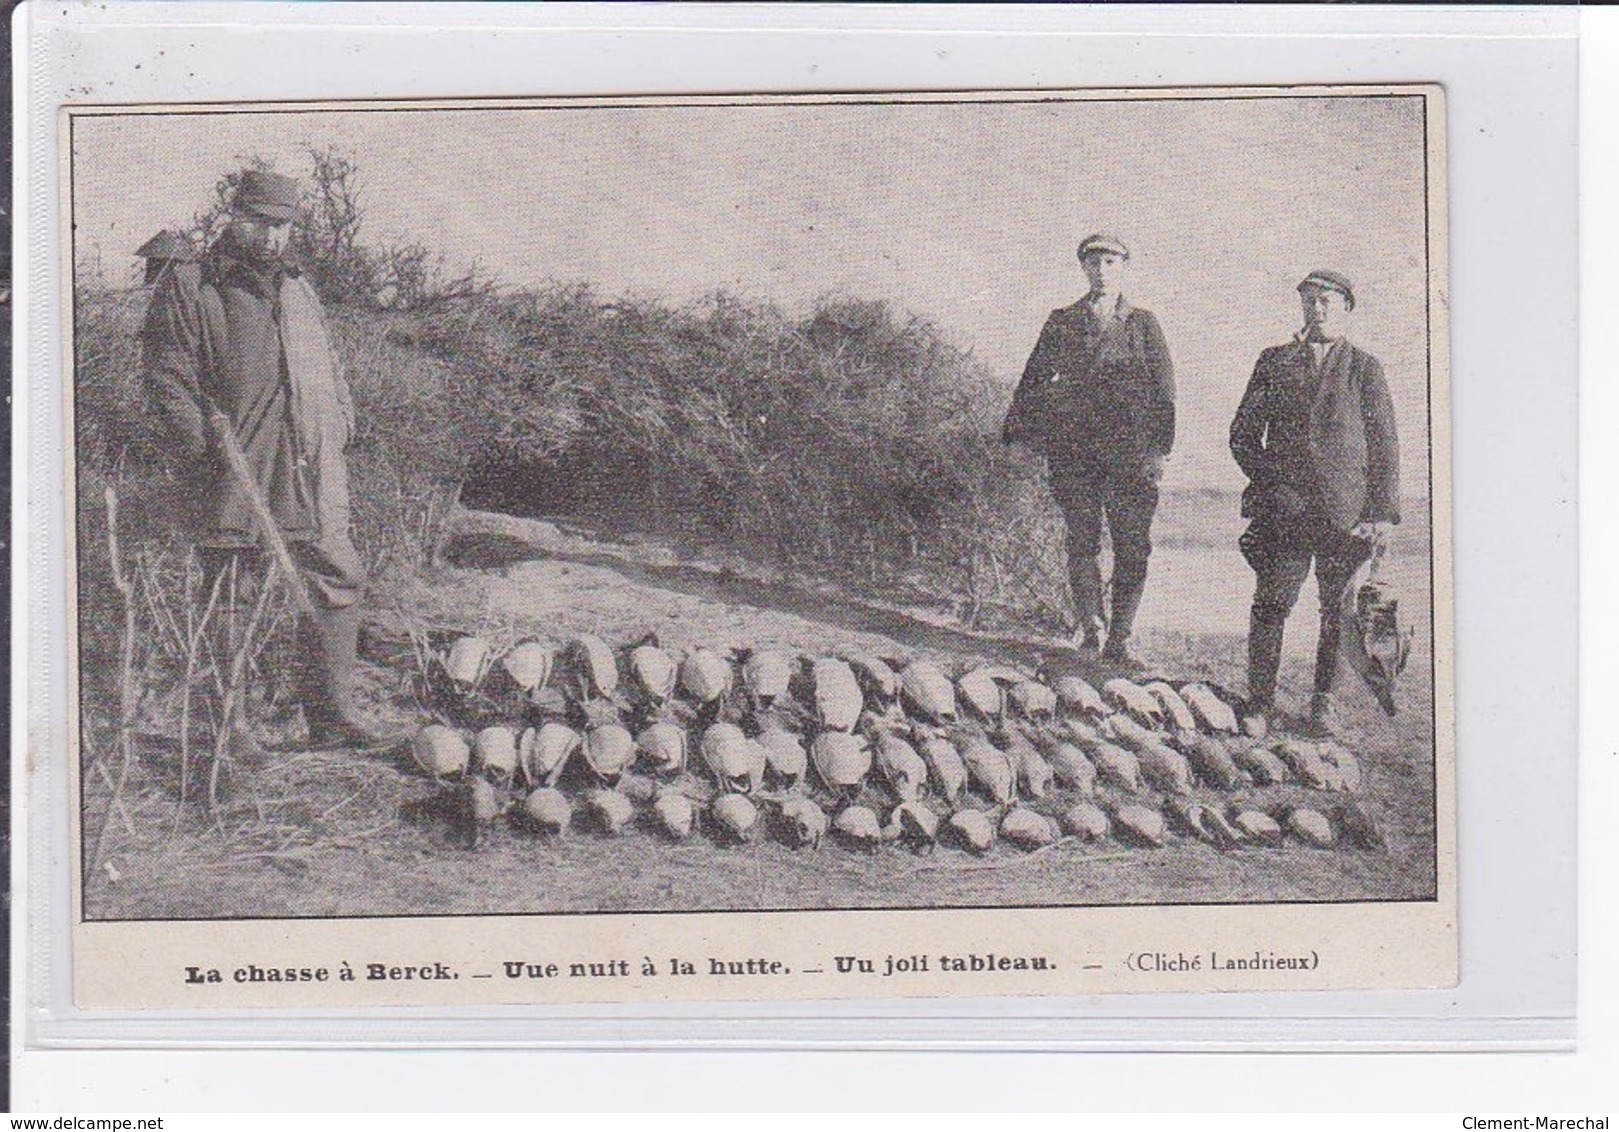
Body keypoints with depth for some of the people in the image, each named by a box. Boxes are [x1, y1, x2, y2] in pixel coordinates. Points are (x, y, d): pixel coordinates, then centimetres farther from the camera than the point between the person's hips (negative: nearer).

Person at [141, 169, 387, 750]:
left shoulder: (298, 289, 20)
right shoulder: (191, 289, -1)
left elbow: (329, 368, 27)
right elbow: (168, 378, -6)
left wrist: (340, 425, 13)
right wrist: (206, 447, -14)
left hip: (315, 477, 6)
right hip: (239, 477, -6)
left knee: (336, 582, 6)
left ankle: (333, 714, 14)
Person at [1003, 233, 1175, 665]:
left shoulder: (1143, 324, 9)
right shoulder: (1062, 323, 12)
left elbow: (1163, 388, 4)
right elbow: (1033, 381, 11)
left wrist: (1159, 447, -6)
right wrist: (1020, 431, 1)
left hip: (1129, 451, -1)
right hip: (1073, 448, 1)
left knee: (1132, 548, -3)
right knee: (1082, 543, 2)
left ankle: (1118, 642, 3)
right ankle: (1089, 627, 15)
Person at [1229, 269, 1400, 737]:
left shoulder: (1364, 368, 7)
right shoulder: (1275, 361, 11)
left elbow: (1384, 444, 6)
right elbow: (1242, 434, 15)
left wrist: (1383, 512, -1)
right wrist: (1269, 478, 1)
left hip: (1346, 510, 0)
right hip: (1285, 507, 0)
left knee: (1338, 610, 7)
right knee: (1272, 602, -6)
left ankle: (1324, 701, 20)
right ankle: (1260, 702, 3)